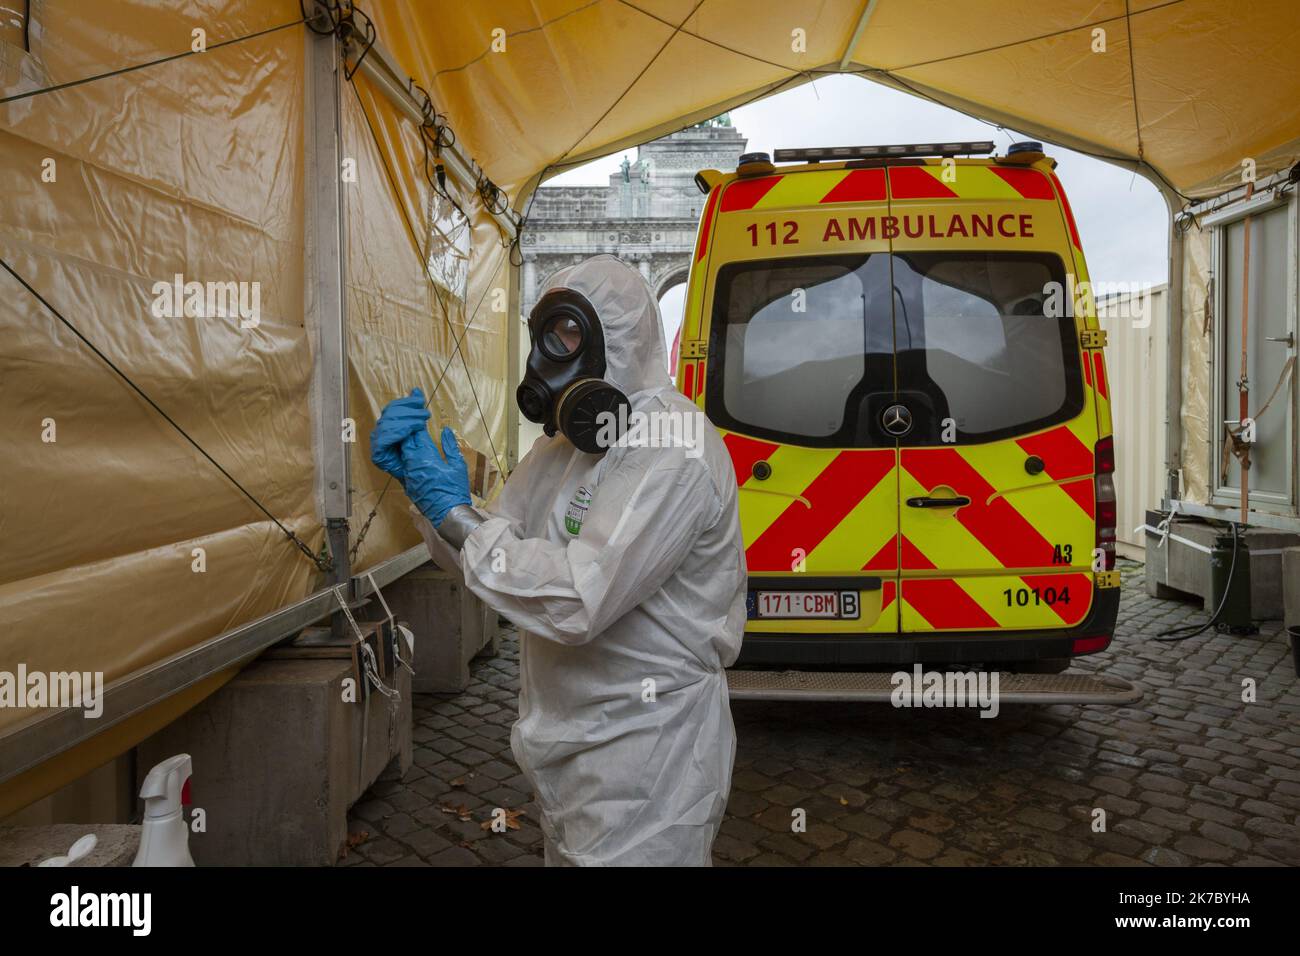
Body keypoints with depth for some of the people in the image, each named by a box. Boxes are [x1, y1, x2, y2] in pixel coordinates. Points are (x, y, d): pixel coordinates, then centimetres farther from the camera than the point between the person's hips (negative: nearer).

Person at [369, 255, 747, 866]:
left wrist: (455, 516, -23)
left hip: (642, 755, -9)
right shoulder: (572, 437, 9)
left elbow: (579, 602, -30)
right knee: (567, 857, 24)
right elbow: (484, 551, 9)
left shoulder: (672, 448, -22)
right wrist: (419, 480, -6)